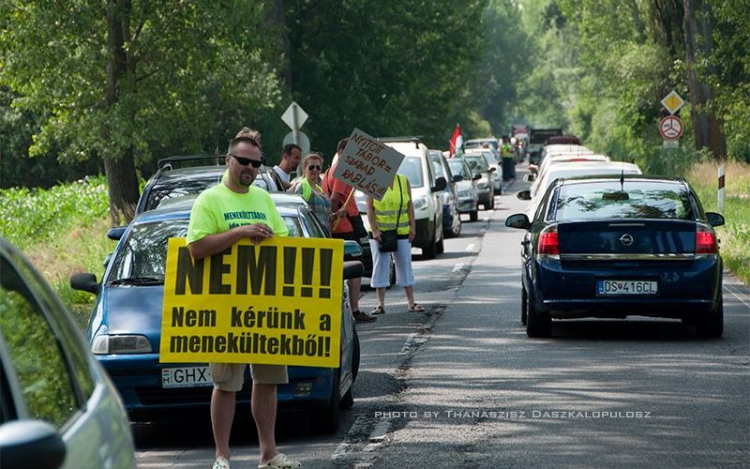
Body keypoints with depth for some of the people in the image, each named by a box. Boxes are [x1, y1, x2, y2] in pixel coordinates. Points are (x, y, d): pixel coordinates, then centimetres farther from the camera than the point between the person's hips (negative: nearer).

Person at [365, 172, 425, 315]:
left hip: (402, 232, 3)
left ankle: (411, 303, 12)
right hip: (380, 232, -3)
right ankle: (381, 304, 5)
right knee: (380, 267, 1)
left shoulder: (404, 181, 6)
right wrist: (374, 230, -14)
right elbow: (369, 208, -6)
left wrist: (412, 227, -1)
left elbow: (410, 206, 7)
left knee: (405, 265, 7)